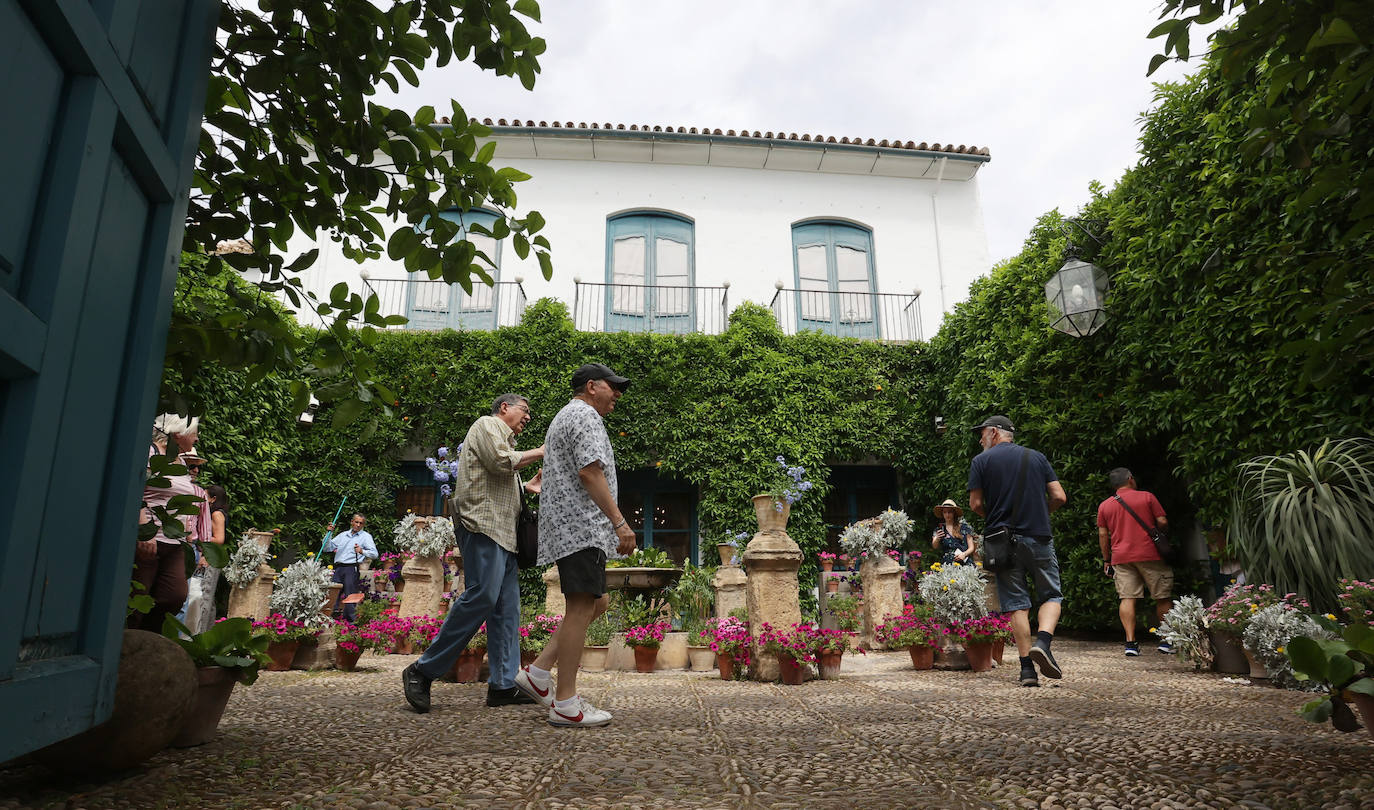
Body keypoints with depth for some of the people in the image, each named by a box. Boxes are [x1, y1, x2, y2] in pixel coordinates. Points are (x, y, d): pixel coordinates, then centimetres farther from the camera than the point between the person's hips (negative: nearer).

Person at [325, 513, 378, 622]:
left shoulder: (366, 536, 9)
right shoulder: (342, 535, 23)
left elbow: (374, 554, -3)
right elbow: (327, 548, 17)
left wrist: (362, 551, -21)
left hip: (351, 568, -4)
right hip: (337, 568, 4)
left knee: (349, 596, -7)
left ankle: (350, 621, -3)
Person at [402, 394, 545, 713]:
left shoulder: (504, 439, 32)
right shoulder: (487, 425, 4)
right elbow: (500, 461, -13)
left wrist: (527, 487, 24)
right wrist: (538, 453, -1)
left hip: (502, 532, 10)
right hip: (483, 525, -10)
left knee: (507, 607, 2)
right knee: (481, 597, -18)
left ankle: (503, 685, 1)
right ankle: (423, 671, -10)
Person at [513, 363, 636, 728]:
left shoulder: (564, 417, 28)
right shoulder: (585, 415, -6)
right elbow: (589, 472, -18)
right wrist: (620, 522, -20)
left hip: (569, 528, 11)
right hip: (582, 524, -11)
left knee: (596, 602, 13)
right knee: (581, 607, -9)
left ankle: (538, 672, 12)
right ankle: (565, 704, -5)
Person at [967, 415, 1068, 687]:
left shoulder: (981, 461, 2)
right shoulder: (1037, 457, 8)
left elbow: (975, 504, -2)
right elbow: (1059, 497, 3)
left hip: (1003, 540, 0)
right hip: (1039, 538, 1)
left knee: (1016, 603, 4)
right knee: (1051, 596, 12)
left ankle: (1027, 668, 2)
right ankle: (1042, 642, -13)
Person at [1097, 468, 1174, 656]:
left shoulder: (1104, 506, 9)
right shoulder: (1147, 497, 2)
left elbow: (1103, 535, 9)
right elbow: (1163, 522, -2)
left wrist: (1106, 560, 15)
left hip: (1121, 557, 2)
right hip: (1149, 555, -2)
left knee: (1127, 598, -1)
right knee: (1163, 597, 10)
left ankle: (1130, 642, -9)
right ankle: (1166, 641, 15)